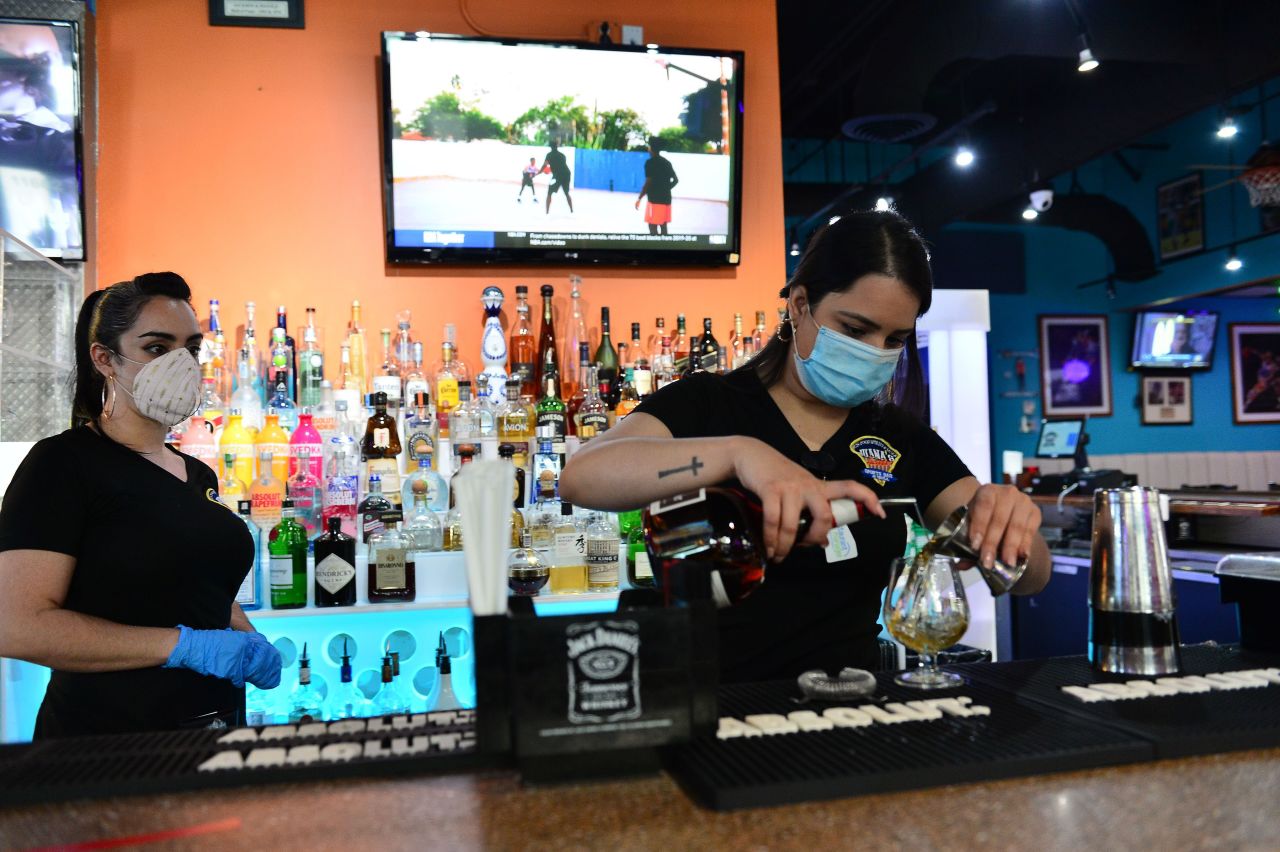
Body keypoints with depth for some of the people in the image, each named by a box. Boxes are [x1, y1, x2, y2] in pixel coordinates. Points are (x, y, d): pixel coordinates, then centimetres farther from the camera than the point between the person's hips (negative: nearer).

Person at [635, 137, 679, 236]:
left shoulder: (650, 162, -11)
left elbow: (648, 183, -16)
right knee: (663, 226, 12)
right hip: (666, 199, 8)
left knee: (653, 226, -4)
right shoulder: (667, 162, 12)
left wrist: (639, 198, -9)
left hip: (655, 200, -8)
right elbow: (675, 180, 14)